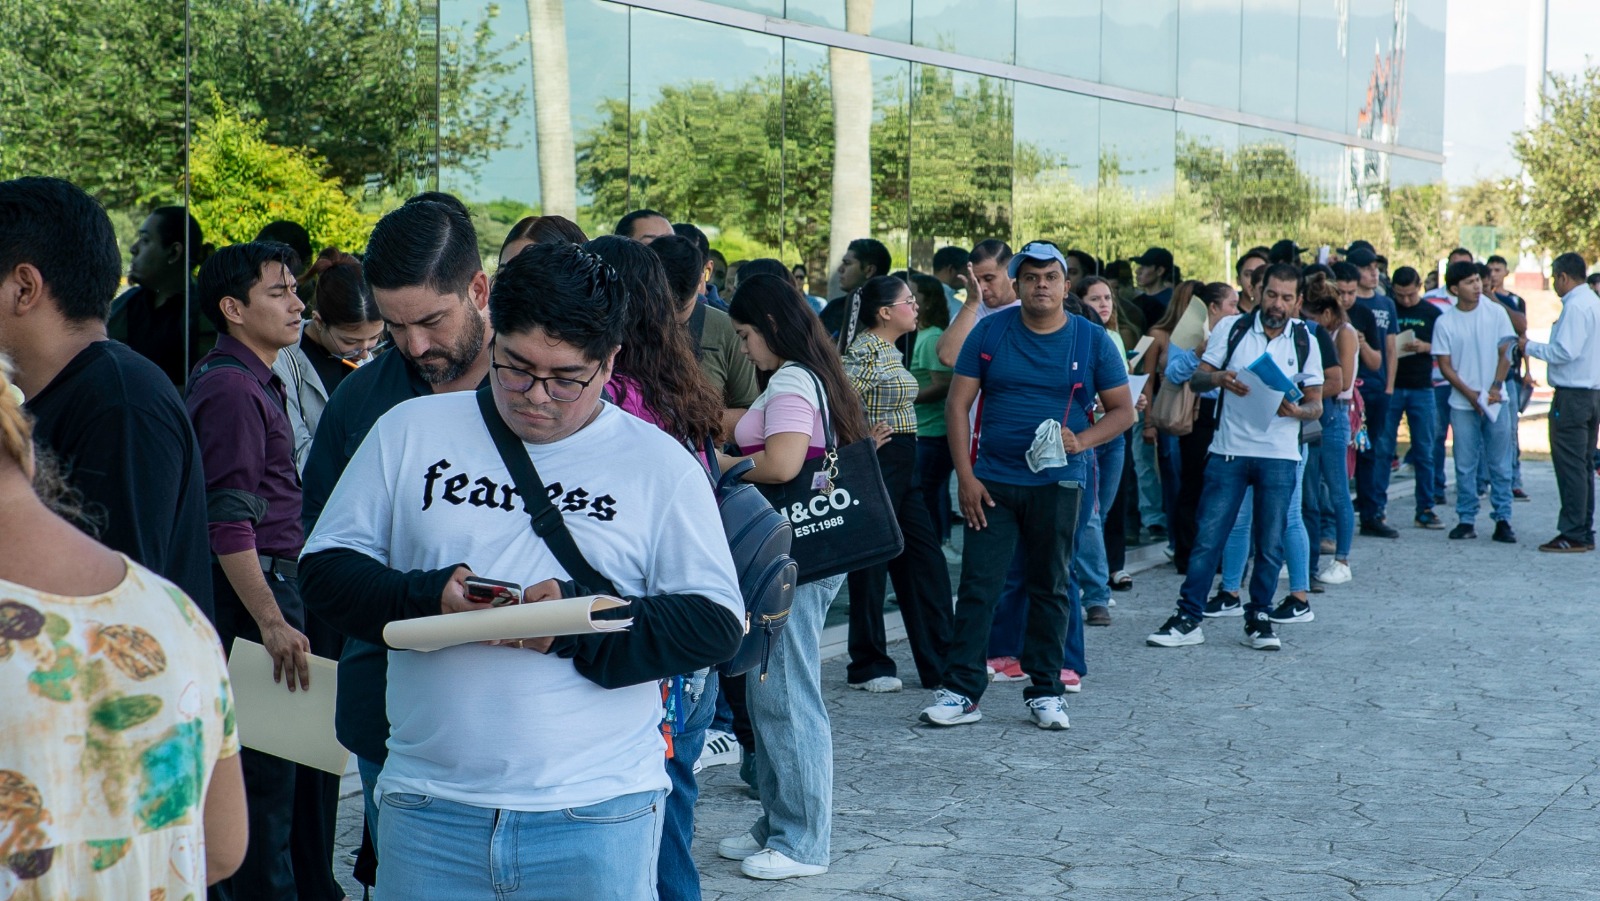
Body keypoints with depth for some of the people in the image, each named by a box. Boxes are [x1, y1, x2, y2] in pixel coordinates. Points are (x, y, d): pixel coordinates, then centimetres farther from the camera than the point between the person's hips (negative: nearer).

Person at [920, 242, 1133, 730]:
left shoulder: (1092, 340, 1)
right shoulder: (990, 332, 1)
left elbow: (1123, 410, 5)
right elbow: (958, 404, 1)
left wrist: (1082, 440, -14)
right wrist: (966, 476, -7)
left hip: (1058, 483, 0)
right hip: (992, 481, 0)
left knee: (1050, 588, 8)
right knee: (977, 586, -2)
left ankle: (1045, 692, 17)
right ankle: (960, 691, 3)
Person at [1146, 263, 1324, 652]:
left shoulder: (1305, 342, 5)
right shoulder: (1232, 328, 3)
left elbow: (1316, 405, 6)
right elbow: (1196, 380, 3)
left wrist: (1297, 411, -17)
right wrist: (1219, 378, -19)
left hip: (1279, 456, 1)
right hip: (1229, 450, -1)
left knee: (1270, 544, 4)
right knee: (1207, 537, -2)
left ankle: (1258, 620, 17)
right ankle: (1188, 618, 4)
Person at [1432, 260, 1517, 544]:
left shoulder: (1495, 313, 1)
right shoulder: (1444, 323, -1)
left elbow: (1506, 352, 2)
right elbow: (1445, 365, 0)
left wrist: (1495, 388, -9)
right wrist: (1470, 394, -9)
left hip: (1495, 401, 0)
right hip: (1462, 404, 0)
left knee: (1500, 464, 1)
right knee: (1465, 466, 3)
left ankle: (1503, 520, 6)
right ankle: (1466, 520, 10)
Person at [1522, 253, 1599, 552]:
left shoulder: (1576, 306, -15)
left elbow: (1565, 351, -21)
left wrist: (1529, 346, -9)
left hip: (1572, 395, -10)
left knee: (1570, 466, -7)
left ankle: (1573, 535, -6)